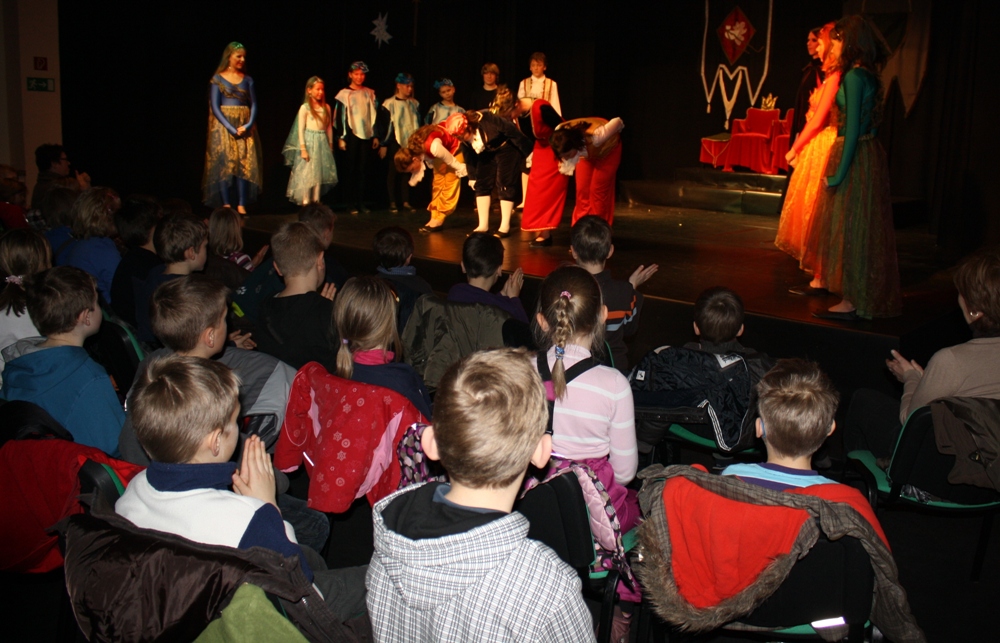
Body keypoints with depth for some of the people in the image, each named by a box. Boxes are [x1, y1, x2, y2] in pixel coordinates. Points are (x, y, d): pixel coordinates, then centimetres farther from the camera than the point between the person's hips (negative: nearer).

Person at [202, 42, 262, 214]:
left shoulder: (247, 80, 10)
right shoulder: (218, 79, -1)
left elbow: (254, 105, 6)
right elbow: (215, 107, -6)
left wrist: (248, 125, -11)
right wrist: (231, 128, -16)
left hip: (245, 126, 3)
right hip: (223, 126, -3)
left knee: (245, 164, -4)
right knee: (224, 163, -8)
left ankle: (241, 205, -3)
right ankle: (226, 205, -8)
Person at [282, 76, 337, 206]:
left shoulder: (326, 108, 8)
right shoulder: (305, 108, -5)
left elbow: (329, 127, 12)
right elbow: (301, 129, -7)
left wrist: (330, 145, 11)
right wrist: (303, 148, -13)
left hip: (322, 143, 4)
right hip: (309, 143, -4)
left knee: (319, 174, 6)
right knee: (307, 174, -4)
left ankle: (316, 201, 13)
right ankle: (305, 202, 1)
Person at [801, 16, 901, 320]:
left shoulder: (854, 76, -16)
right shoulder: (870, 75, 12)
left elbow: (853, 127, -20)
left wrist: (840, 172, -21)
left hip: (853, 155, -9)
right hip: (870, 154, 9)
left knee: (848, 228, -4)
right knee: (863, 229, 14)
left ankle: (850, 303, 1)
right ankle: (865, 296, 22)